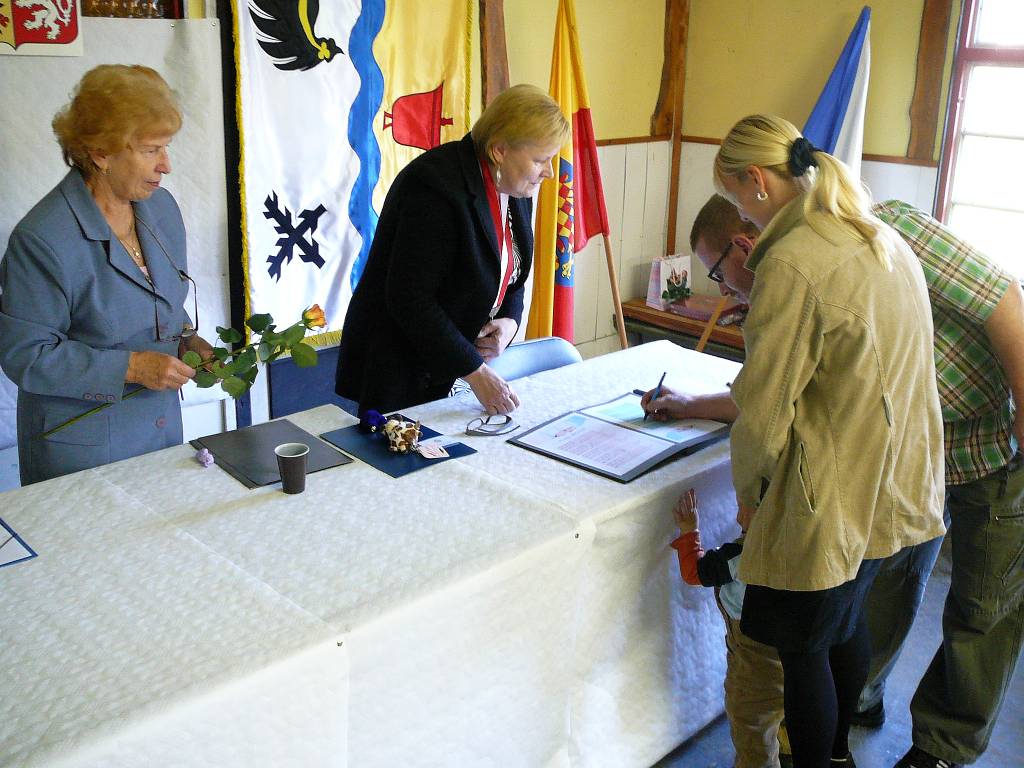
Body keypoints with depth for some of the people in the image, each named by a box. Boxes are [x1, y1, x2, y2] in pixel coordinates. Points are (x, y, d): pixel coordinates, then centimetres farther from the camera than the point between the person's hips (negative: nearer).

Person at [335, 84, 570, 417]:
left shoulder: (514, 189, 2)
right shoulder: (436, 185, -25)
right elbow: (410, 299, -27)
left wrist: (509, 321, -7)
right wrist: (475, 372, -24)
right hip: (400, 367, -8)